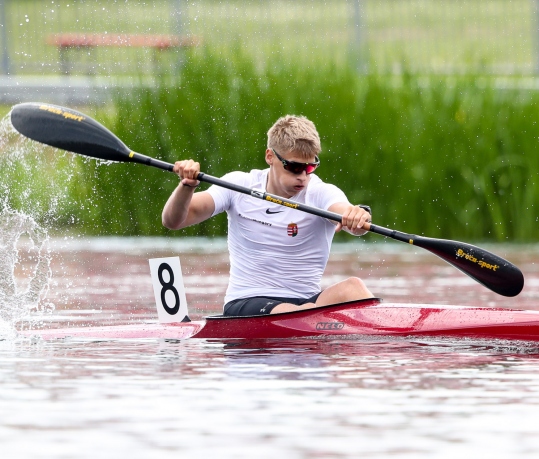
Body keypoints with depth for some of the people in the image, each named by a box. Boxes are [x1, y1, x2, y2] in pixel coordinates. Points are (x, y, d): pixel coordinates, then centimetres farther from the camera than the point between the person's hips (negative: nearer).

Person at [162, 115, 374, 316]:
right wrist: (187, 186, -26)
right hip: (244, 304, -1)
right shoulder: (239, 186, 2)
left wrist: (357, 215, -50)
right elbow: (173, 221, -4)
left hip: (306, 301, 1)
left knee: (352, 287, -33)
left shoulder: (321, 193, -1)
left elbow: (347, 215, -24)